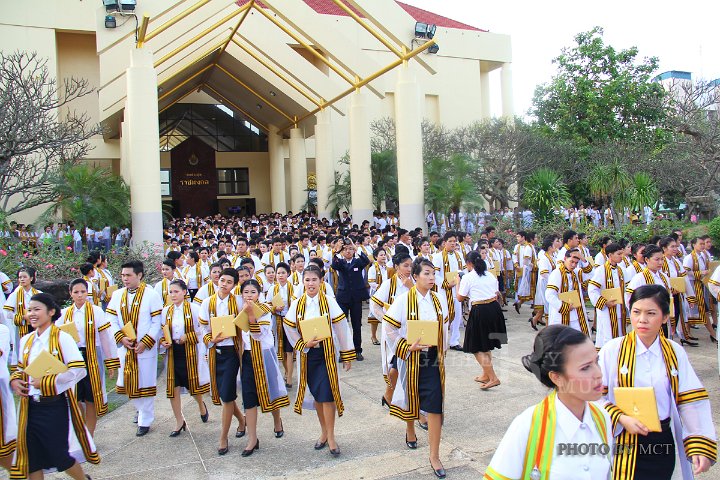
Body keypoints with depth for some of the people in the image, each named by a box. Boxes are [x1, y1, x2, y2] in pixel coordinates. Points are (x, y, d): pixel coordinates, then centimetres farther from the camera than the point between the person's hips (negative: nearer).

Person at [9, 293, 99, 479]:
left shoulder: (62, 338, -12)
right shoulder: (25, 340, 8)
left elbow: (79, 370, -18)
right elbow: (21, 368, 21)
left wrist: (46, 383, -19)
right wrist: (15, 380, -1)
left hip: (55, 406, -6)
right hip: (31, 407, 6)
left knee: (59, 456, 3)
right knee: (31, 459, 10)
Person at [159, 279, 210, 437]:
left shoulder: (193, 308, -6)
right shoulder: (165, 310, 6)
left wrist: (187, 337, -16)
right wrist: (163, 341, -9)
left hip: (190, 352, -3)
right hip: (172, 352, 4)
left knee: (193, 385, 8)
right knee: (173, 387, 2)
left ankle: (201, 405, 42)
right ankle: (179, 422, 18)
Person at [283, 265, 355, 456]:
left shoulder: (329, 302, -9)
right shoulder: (297, 304, -1)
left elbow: (342, 328, -6)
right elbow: (289, 329, 5)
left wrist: (347, 355, -4)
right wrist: (304, 345, -10)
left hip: (327, 353, -3)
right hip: (307, 354, 3)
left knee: (326, 395, -7)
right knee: (316, 394, 11)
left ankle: (331, 437, 7)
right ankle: (324, 432, 28)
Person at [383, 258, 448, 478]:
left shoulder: (439, 299, -1)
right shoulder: (403, 300, -12)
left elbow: (444, 327, 11)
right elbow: (389, 328, -8)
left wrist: (443, 351, 8)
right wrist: (406, 347, -13)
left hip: (433, 358, 2)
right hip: (411, 358, -2)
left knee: (435, 406, -3)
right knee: (411, 397, 17)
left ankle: (434, 456, 8)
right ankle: (410, 430, 49)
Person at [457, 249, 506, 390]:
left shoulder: (467, 277, -8)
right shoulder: (491, 275, 10)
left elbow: (460, 298, 0)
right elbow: (497, 294, 16)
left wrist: (457, 284, 15)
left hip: (480, 312, -7)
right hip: (494, 309, 7)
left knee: (478, 348, 3)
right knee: (487, 345, 21)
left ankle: (493, 378, -1)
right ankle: (485, 375, 31)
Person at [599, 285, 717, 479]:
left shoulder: (675, 352, 0)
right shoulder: (613, 349, -10)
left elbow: (691, 401, -1)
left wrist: (701, 445, -7)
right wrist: (621, 418, -22)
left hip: (664, 445, 3)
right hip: (625, 446, -3)